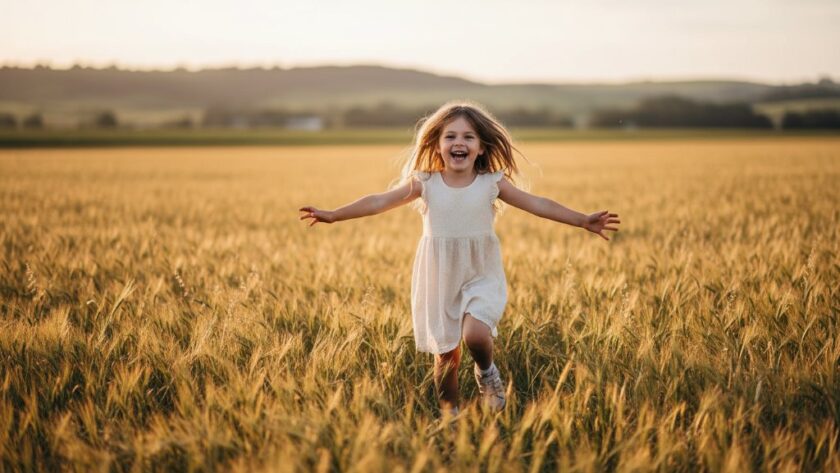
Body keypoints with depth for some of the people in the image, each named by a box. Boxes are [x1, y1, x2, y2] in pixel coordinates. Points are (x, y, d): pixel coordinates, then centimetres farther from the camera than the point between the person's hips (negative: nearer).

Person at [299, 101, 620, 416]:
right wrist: (333, 215, -4)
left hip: (481, 276, -1)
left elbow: (538, 204, -4)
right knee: (446, 354, 6)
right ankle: (449, 413, 27)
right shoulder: (425, 183, -4)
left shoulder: (492, 183, -4)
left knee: (474, 334, -25)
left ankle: (486, 373, 9)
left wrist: (584, 221, -9)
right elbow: (379, 202, -2)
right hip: (439, 280, 1)